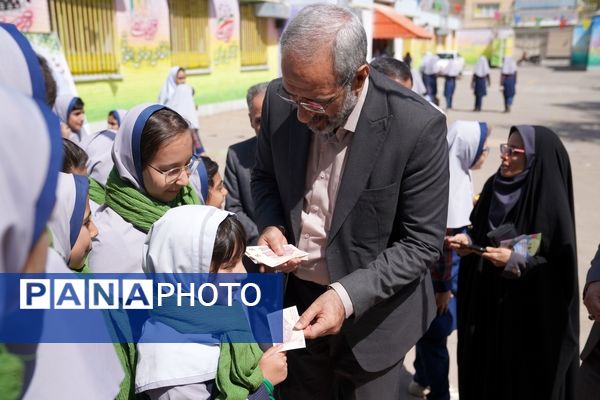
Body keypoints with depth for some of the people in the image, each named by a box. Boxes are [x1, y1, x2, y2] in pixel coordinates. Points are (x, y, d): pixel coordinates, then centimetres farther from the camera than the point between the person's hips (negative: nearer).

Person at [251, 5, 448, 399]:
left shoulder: (418, 126, -24)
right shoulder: (279, 99, -12)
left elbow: (422, 242, -17)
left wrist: (348, 295, -26)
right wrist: (271, 226, -14)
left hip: (372, 311, -3)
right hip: (296, 296, 4)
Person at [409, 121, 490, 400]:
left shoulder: (458, 175, 2)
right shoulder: (450, 184, -25)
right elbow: (443, 240, -22)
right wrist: (444, 286, -17)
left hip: (444, 270, 9)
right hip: (439, 273, -9)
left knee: (431, 328, 22)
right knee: (436, 331, 7)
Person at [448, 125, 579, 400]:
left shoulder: (550, 201, -17)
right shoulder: (494, 187, 2)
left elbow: (562, 268, -15)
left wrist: (515, 261, -26)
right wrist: (467, 242, -7)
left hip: (529, 314, -6)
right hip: (483, 303, 6)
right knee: (481, 373, 18)